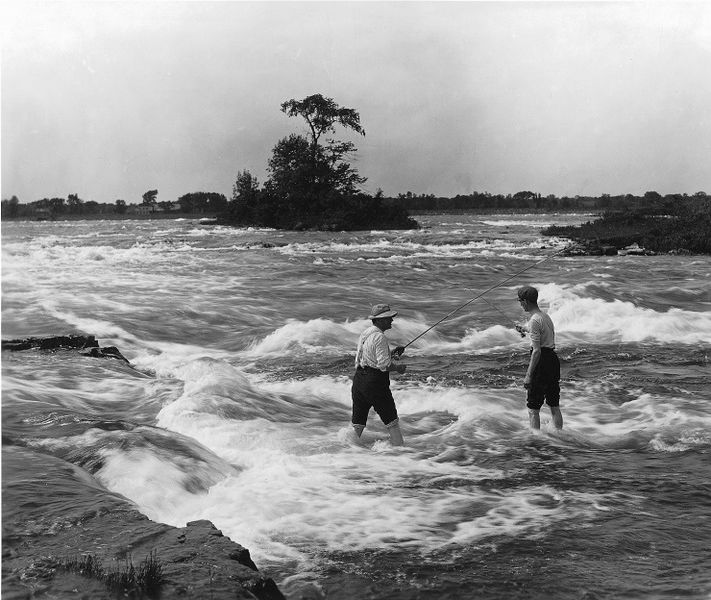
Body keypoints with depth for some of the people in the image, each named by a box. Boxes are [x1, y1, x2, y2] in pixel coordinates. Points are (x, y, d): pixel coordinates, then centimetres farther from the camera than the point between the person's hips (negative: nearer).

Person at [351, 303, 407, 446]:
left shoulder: (365, 333, 13)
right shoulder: (380, 337, -15)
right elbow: (383, 365, -21)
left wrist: (392, 354, 17)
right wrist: (398, 368, -3)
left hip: (359, 379, 8)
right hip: (375, 383, -8)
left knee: (357, 423, 12)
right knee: (391, 420, 1)